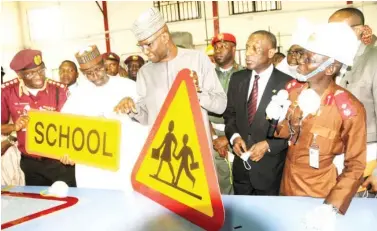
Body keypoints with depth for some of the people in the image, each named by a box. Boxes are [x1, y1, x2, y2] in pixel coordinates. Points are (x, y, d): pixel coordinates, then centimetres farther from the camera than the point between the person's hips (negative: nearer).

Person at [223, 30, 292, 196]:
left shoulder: (286, 84, -12)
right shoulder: (237, 78, 3)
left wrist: (268, 145, -19)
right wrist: (234, 136, -8)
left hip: (269, 167, -4)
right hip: (241, 165, 4)